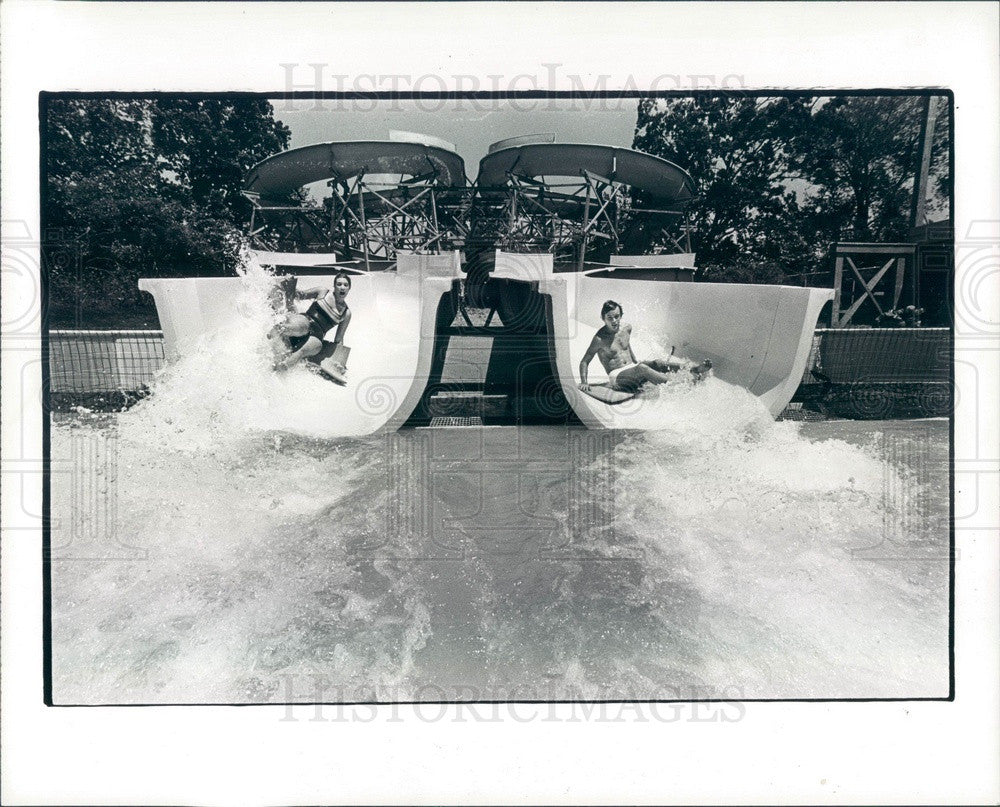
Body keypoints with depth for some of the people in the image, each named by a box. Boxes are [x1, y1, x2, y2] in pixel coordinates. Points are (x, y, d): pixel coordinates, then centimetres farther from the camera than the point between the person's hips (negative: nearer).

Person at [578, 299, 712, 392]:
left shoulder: (626, 329, 8)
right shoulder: (600, 339, -13)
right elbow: (584, 362, -9)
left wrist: (637, 363, 28)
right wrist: (584, 382, -19)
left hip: (633, 369, 7)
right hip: (616, 376, -7)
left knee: (657, 363, -19)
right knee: (642, 369, -34)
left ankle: (694, 370, -35)